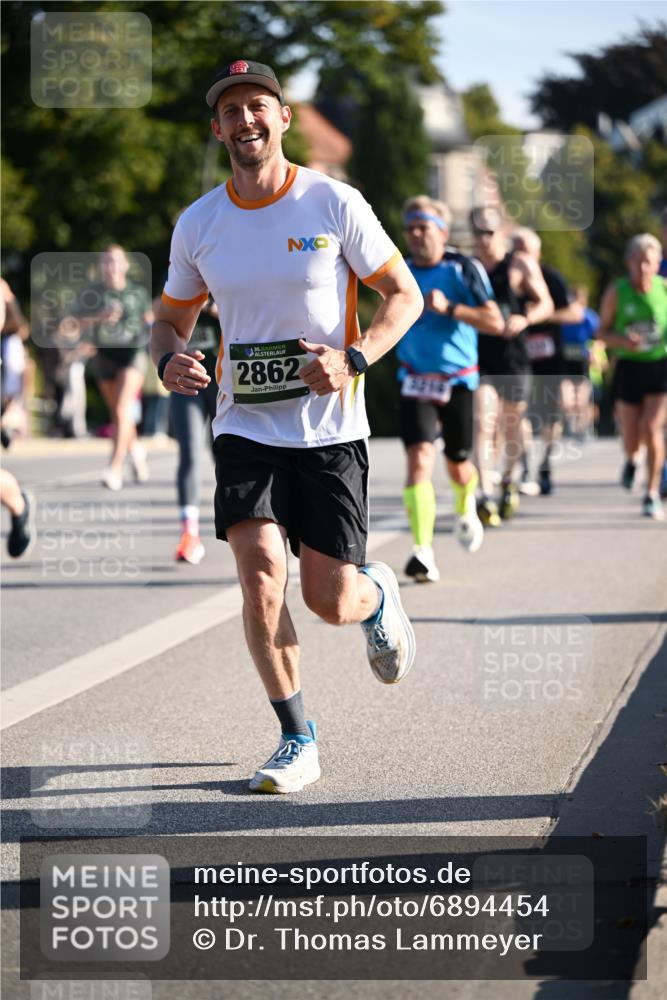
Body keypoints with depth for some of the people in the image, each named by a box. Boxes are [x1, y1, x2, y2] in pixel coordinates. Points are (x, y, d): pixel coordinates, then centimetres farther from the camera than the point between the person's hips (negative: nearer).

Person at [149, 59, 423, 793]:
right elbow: (171, 319, 15)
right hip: (244, 426, 2)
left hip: (330, 429, -2)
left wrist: (353, 359, -17)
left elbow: (405, 295, 0)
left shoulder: (334, 204, -6)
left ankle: (376, 596, 37)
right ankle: (298, 741, -2)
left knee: (331, 602, -2)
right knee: (260, 576, -16)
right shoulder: (197, 224, 2)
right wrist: (169, 362, -10)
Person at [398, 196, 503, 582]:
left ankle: (466, 509, 48)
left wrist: (449, 307, -24)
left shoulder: (463, 269, -8)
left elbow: (496, 322, -17)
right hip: (416, 382, 2)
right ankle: (423, 552, -24)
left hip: (459, 381, -2)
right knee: (419, 458, -18)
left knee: (459, 466, 10)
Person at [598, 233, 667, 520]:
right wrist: (622, 341, -18)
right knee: (631, 437, 2)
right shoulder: (616, 292, -4)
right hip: (629, 366, 1)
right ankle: (630, 459, 41)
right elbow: (602, 332, 2)